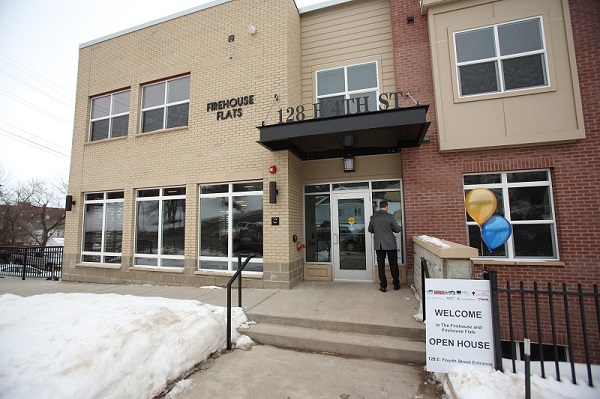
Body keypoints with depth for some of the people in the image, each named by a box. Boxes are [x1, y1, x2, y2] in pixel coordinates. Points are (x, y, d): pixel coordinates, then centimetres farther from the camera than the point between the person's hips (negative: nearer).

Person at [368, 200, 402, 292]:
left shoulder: (373, 218, -1)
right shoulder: (389, 216, -11)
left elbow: (370, 229, 12)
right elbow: (398, 229, -6)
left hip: (379, 245, 2)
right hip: (390, 244, -2)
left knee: (381, 265, 7)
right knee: (393, 265, 12)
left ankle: (383, 286, 11)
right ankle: (396, 284, 23)